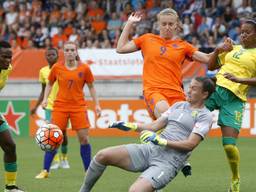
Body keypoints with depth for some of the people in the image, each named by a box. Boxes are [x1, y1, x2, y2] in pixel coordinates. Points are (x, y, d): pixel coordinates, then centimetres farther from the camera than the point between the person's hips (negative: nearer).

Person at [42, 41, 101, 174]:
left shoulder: (84, 68, -1)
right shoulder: (57, 67, 0)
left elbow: (91, 87, 9)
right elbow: (49, 84, 14)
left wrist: (97, 104, 4)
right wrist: (45, 98, 1)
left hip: (79, 107, 0)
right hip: (60, 106, 0)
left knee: (84, 138, -2)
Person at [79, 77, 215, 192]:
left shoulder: (204, 116, -1)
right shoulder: (179, 105, 19)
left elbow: (190, 144, -12)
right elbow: (155, 126, 19)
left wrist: (162, 141, -21)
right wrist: (131, 126, 5)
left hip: (168, 162, -7)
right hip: (150, 149, 7)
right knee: (102, 155, -10)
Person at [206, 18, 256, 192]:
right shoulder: (233, 49, 20)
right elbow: (211, 66, 24)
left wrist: (238, 79, -22)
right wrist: (218, 49, 8)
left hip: (234, 97, -5)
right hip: (215, 87, 5)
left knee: (229, 144, -12)